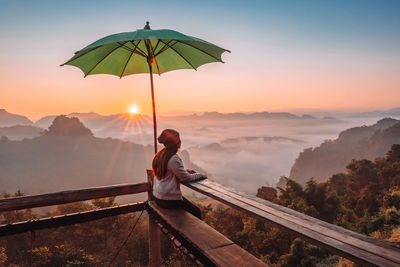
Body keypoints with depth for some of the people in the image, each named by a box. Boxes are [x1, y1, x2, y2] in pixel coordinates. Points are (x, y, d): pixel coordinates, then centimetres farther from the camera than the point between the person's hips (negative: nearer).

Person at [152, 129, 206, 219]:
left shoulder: (160, 154, 5)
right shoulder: (174, 159, -23)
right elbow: (185, 178, -17)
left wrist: (186, 171, 7)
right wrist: (200, 175, -1)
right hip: (168, 200, -9)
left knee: (190, 206, 24)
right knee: (197, 212, 1)